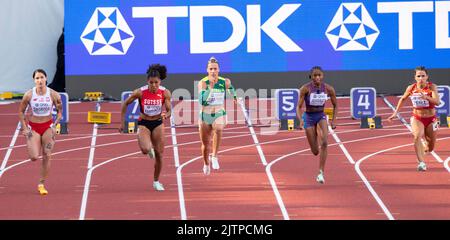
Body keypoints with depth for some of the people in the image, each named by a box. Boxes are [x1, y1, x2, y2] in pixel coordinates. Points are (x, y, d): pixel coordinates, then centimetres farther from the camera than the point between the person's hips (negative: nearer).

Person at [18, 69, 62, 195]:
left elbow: (60, 111, 2)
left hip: (48, 127, 1)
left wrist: (55, 125, -8)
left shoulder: (53, 94, -11)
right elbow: (21, 111, 0)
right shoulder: (29, 95, -12)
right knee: (34, 157, -10)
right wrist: (24, 128, -7)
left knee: (47, 157, -2)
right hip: (33, 127, -1)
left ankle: (42, 184, 10)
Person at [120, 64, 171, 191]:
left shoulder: (165, 93, -13)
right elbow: (125, 104, -4)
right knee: (146, 149, -25)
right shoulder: (140, 92, -18)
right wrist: (122, 122, -3)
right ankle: (150, 150, 16)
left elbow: (169, 111, -7)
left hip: (158, 123, 2)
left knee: (159, 154, 2)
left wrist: (166, 115, -32)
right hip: (143, 123, -2)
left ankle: (156, 181, 23)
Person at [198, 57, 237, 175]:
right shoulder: (203, 83, -15)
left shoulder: (225, 82, -8)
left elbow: (231, 87, 17)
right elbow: (201, 101, -29)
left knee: (218, 130, -37)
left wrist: (234, 96, 26)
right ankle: (206, 164, 42)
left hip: (219, 115, 0)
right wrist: (210, 87, -34)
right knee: (205, 144, 12)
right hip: (205, 116, 0)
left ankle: (214, 156, -25)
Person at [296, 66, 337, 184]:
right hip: (309, 117, -1)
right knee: (315, 151, 2)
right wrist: (300, 120, -30)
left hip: (321, 116, 1)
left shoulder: (328, 89, -10)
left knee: (324, 143, -24)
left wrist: (333, 120, -4)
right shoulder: (305, 89, -16)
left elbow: (335, 105, 5)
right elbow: (299, 107, -14)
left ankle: (321, 172, -18)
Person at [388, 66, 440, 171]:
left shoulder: (432, 87, -16)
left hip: (430, 119, 0)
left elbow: (437, 102, -30)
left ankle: (425, 143, 50)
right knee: (417, 136, -32)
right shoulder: (411, 88, -7)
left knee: (430, 148, 11)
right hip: (417, 118, 0)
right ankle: (421, 163, -36)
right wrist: (395, 112, 9)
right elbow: (403, 99, 12)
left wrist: (426, 97, -47)